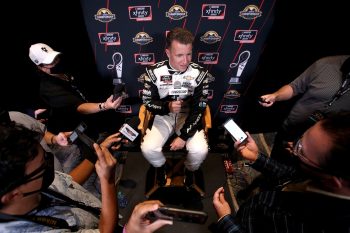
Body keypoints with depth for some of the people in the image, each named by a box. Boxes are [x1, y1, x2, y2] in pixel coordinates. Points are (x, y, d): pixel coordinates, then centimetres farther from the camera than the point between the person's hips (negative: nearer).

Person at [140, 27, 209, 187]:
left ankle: (189, 169, 16)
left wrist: (183, 136, -18)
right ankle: (160, 166, 17)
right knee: (148, 149, -22)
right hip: (163, 116, 1)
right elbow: (147, 102, -6)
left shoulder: (199, 73, -14)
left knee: (200, 151, -23)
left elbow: (199, 109, -11)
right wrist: (167, 107, -29)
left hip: (188, 117, 0)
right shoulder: (154, 72, -13)